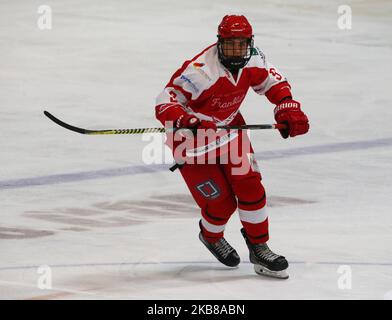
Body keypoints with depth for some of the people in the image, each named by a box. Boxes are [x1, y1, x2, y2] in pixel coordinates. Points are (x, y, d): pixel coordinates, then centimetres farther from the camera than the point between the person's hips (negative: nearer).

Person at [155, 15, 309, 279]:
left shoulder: (252, 60, -13)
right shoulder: (200, 71, -33)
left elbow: (272, 81, 7)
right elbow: (165, 103, -35)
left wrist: (288, 108, -7)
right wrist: (189, 122, -52)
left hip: (228, 127, 5)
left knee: (249, 185, -8)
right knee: (221, 202, -7)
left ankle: (258, 247, 7)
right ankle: (211, 236, 27)